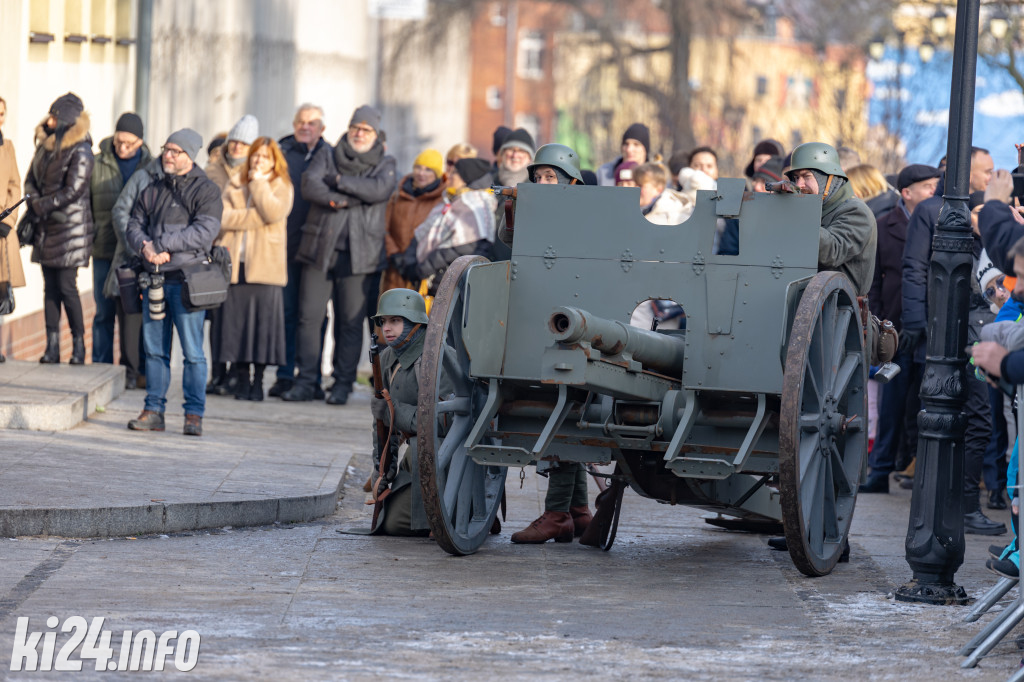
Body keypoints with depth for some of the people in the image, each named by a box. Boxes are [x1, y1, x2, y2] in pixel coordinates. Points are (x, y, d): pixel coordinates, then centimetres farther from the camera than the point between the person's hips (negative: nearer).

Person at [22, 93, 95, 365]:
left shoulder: (80, 151, -11)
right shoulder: (45, 145, 11)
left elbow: (73, 190, -16)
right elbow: (31, 179, 14)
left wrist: (41, 206, -10)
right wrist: (35, 204, -6)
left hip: (71, 228, -7)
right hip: (47, 228, 7)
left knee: (67, 288, -8)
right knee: (50, 287, 5)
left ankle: (79, 344, 3)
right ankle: (52, 347, 8)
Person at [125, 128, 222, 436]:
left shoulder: (206, 191, -2)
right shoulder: (152, 191, 17)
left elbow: (203, 233, -14)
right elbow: (134, 225, 12)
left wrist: (161, 244, -15)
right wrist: (145, 247, -11)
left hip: (187, 280, -5)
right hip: (154, 278, 6)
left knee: (192, 350, -6)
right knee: (154, 349, 7)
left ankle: (194, 413, -2)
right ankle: (154, 410, 12)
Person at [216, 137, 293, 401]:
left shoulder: (282, 188, 9)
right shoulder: (234, 186, 15)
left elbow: (273, 213, -12)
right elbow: (223, 217, -2)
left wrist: (259, 182, -4)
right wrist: (255, 217, -9)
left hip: (265, 267, -2)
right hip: (235, 264, 2)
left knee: (263, 322, -5)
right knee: (236, 324, -1)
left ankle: (257, 381, 4)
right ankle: (241, 378, 7)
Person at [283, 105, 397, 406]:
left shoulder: (385, 164, 11)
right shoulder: (327, 155, 13)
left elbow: (380, 189, -10)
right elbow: (310, 185, -4)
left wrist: (340, 181, -9)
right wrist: (342, 201, -17)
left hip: (359, 254, -1)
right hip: (319, 248, 1)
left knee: (350, 322, -1)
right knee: (309, 316, -3)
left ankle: (343, 385, 6)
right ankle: (305, 381, 3)